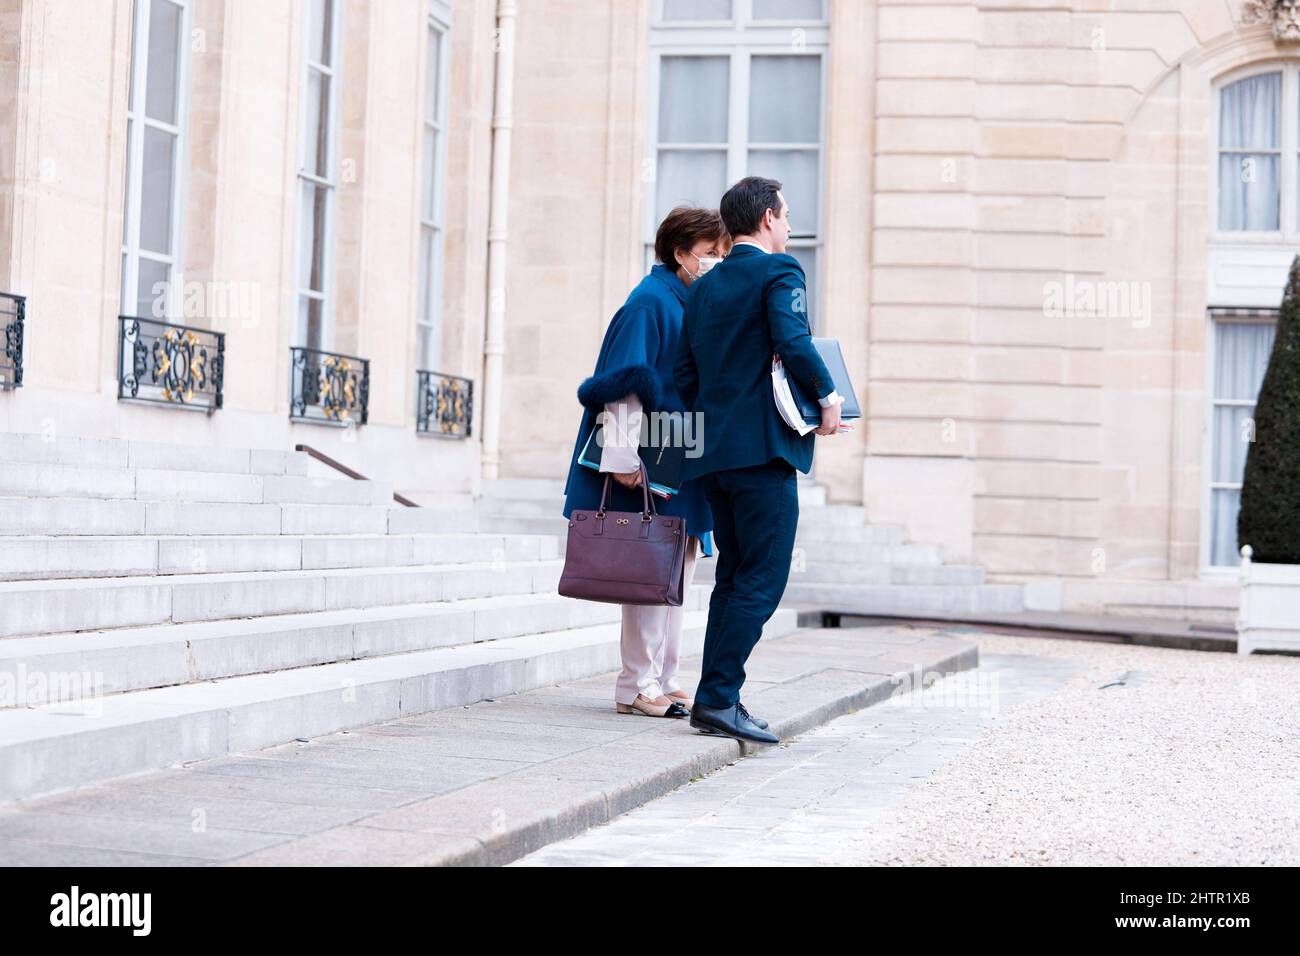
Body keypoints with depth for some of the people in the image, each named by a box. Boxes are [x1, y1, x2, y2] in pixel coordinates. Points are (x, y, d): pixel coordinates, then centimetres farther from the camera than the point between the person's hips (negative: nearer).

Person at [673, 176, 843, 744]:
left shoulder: (704, 287, 17)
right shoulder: (778, 271, -5)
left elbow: (683, 373, 15)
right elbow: (792, 341, -21)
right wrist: (828, 395, -9)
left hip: (714, 452, 8)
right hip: (763, 447, -8)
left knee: (733, 577, 13)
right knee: (762, 580, -6)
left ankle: (717, 700, 12)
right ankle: (718, 698, -10)